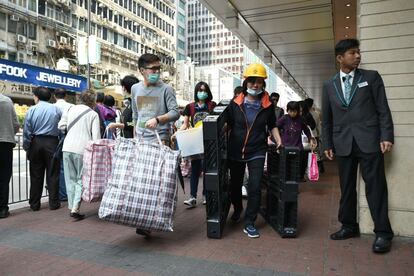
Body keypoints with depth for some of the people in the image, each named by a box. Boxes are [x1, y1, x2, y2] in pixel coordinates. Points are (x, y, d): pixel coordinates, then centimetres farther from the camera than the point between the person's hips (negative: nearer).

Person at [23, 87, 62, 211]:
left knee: (36, 175, 9)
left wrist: (26, 147, 6)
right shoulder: (56, 109, 0)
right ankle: (53, 203, 8)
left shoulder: (32, 110, 0)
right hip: (52, 143, -1)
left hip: (36, 143, 1)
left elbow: (27, 132, -1)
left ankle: (34, 204, 16)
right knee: (52, 175, 5)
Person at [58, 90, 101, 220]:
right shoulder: (93, 114, 0)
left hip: (67, 147, 4)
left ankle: (72, 207, 16)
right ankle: (75, 209, -3)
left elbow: (61, 126, 16)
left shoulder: (71, 109, 10)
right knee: (81, 180, 5)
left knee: (70, 179, 12)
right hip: (82, 149, -3)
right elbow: (96, 136, -6)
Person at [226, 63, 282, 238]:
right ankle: (237, 208, 46)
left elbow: (272, 126, 12)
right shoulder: (235, 103, -3)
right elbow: (227, 124, 4)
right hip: (235, 151, 1)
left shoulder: (267, 105, -1)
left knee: (255, 187, -7)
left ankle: (249, 223, 8)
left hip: (257, 152, -1)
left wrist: (279, 142, 0)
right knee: (235, 184, 16)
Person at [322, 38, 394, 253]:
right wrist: (327, 144, 8)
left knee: (375, 186, -1)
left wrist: (386, 137, -8)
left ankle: (382, 232, 9)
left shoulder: (371, 77, 6)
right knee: (346, 187, 9)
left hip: (369, 141, -2)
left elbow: (383, 109, 1)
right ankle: (348, 226, 22)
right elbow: (326, 119, 12)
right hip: (343, 144, 3)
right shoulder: (329, 85, 11)